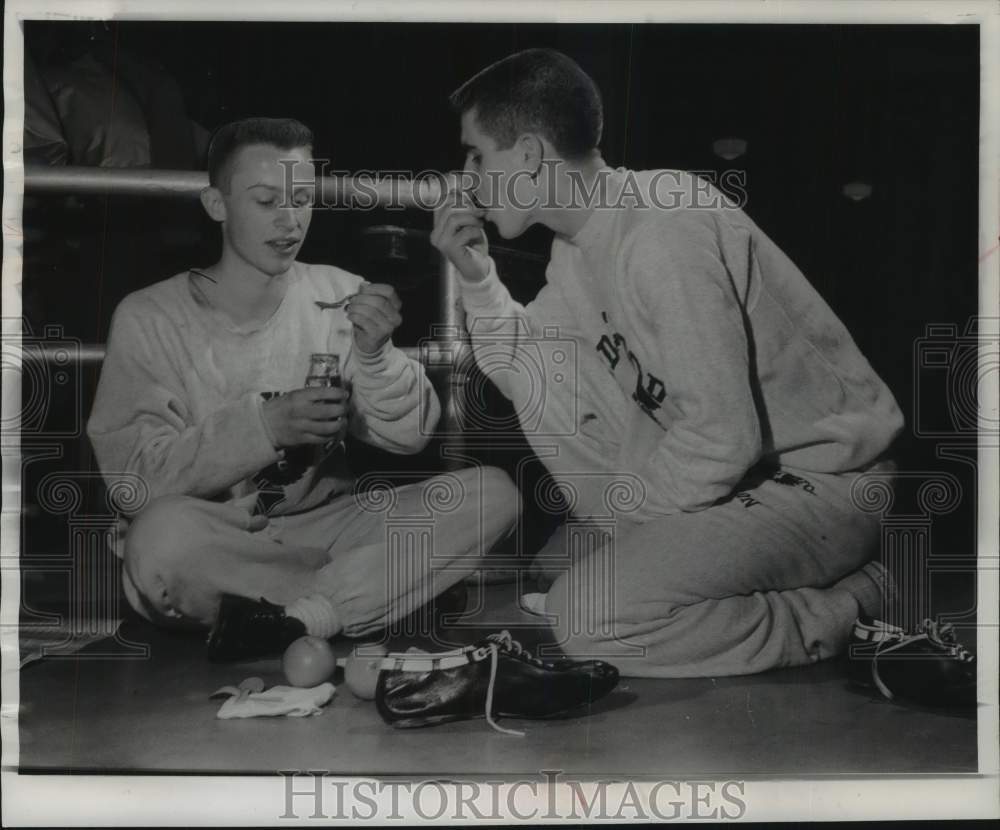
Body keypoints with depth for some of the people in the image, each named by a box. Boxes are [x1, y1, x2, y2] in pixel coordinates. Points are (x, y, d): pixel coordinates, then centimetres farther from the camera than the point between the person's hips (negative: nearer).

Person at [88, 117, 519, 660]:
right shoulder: (149, 319, -5)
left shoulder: (340, 296, 4)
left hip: (325, 526, 3)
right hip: (216, 544, -3)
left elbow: (407, 437, 0)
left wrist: (374, 356, -20)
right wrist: (265, 426, -23)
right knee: (162, 531, -37)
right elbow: (129, 474, -13)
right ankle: (350, 599, -14)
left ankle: (294, 615, -22)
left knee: (491, 492, -16)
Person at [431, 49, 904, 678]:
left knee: (585, 612, -18)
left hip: (826, 478, -9)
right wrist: (477, 277, -1)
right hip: (744, 466, 9)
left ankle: (850, 609, -7)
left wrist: (616, 519, -13)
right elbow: (525, 372, 11)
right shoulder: (586, 237, 5)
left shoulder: (660, 230, -24)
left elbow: (723, 436, -27)